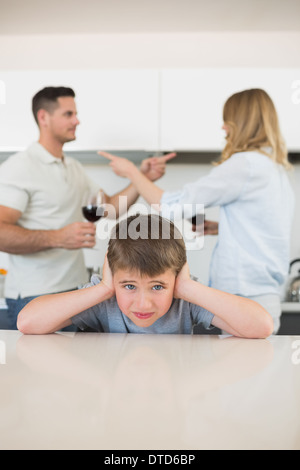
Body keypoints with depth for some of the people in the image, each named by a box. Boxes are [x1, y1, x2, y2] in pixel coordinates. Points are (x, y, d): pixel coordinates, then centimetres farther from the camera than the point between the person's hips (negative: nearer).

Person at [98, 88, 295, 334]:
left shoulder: (245, 164, -17)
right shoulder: (276, 167, 12)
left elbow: (172, 205, -15)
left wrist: (131, 171, -3)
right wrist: (220, 227, 11)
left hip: (246, 298, -9)